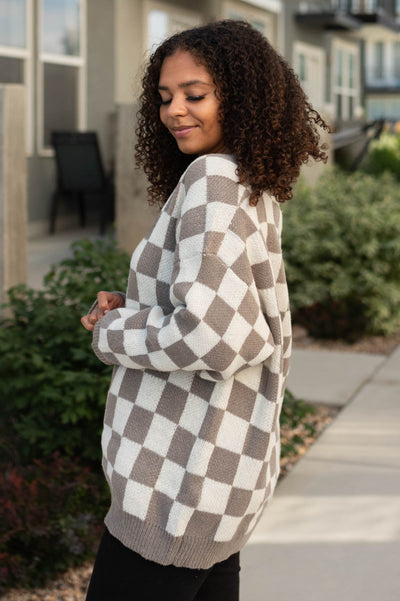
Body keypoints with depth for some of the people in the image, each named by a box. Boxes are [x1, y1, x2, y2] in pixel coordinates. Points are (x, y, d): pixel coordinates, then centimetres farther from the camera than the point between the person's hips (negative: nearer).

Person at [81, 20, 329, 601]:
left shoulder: (214, 178, -16)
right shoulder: (257, 192, 12)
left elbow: (210, 332, -29)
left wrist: (114, 331, -11)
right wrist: (132, 311, 7)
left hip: (180, 485, -10)